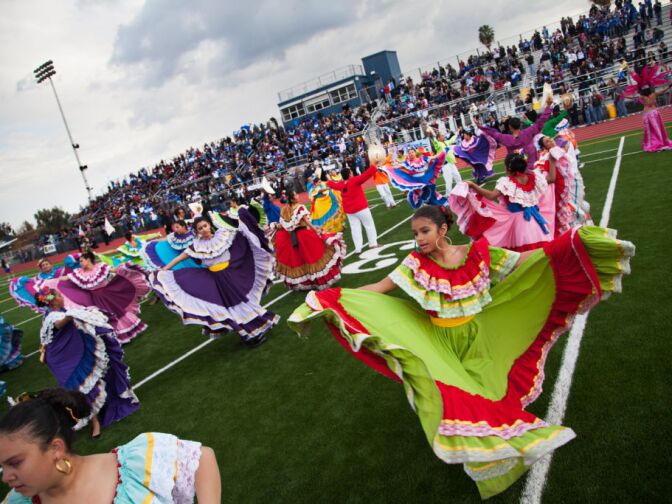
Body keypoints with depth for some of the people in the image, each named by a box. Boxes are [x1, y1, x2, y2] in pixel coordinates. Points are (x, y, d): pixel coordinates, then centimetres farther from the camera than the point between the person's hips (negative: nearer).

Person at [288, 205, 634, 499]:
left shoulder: (476, 253, -11)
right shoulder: (416, 263, -10)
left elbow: (525, 262, -12)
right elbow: (379, 289, -9)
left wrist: (570, 242, -23)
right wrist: (333, 300, -16)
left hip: (477, 338, 0)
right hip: (439, 343, 0)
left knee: (488, 393, 3)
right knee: (452, 396, -9)